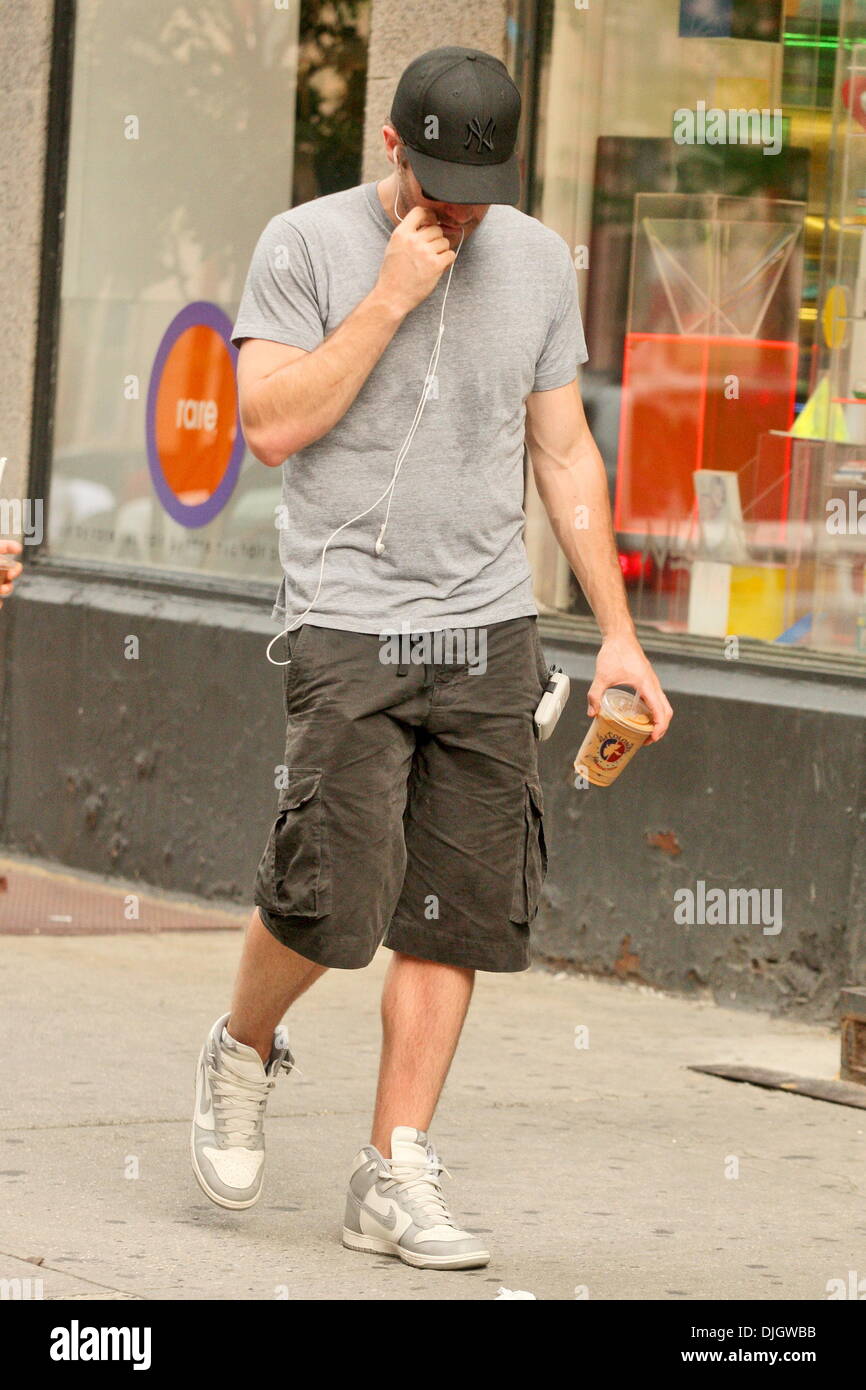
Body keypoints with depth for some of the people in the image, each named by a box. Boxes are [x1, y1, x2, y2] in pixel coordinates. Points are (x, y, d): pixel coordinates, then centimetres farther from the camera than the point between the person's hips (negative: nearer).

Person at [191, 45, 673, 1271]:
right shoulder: (308, 244, -1)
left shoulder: (537, 260, 10)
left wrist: (618, 635, 10)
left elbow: (565, 452, 15)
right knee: (334, 902, -13)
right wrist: (391, 296, -14)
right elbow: (272, 425, -11)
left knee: (457, 914, -1)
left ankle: (396, 1175, 6)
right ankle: (244, 1053, 18)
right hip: (348, 627, -4)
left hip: (491, 630, 4)